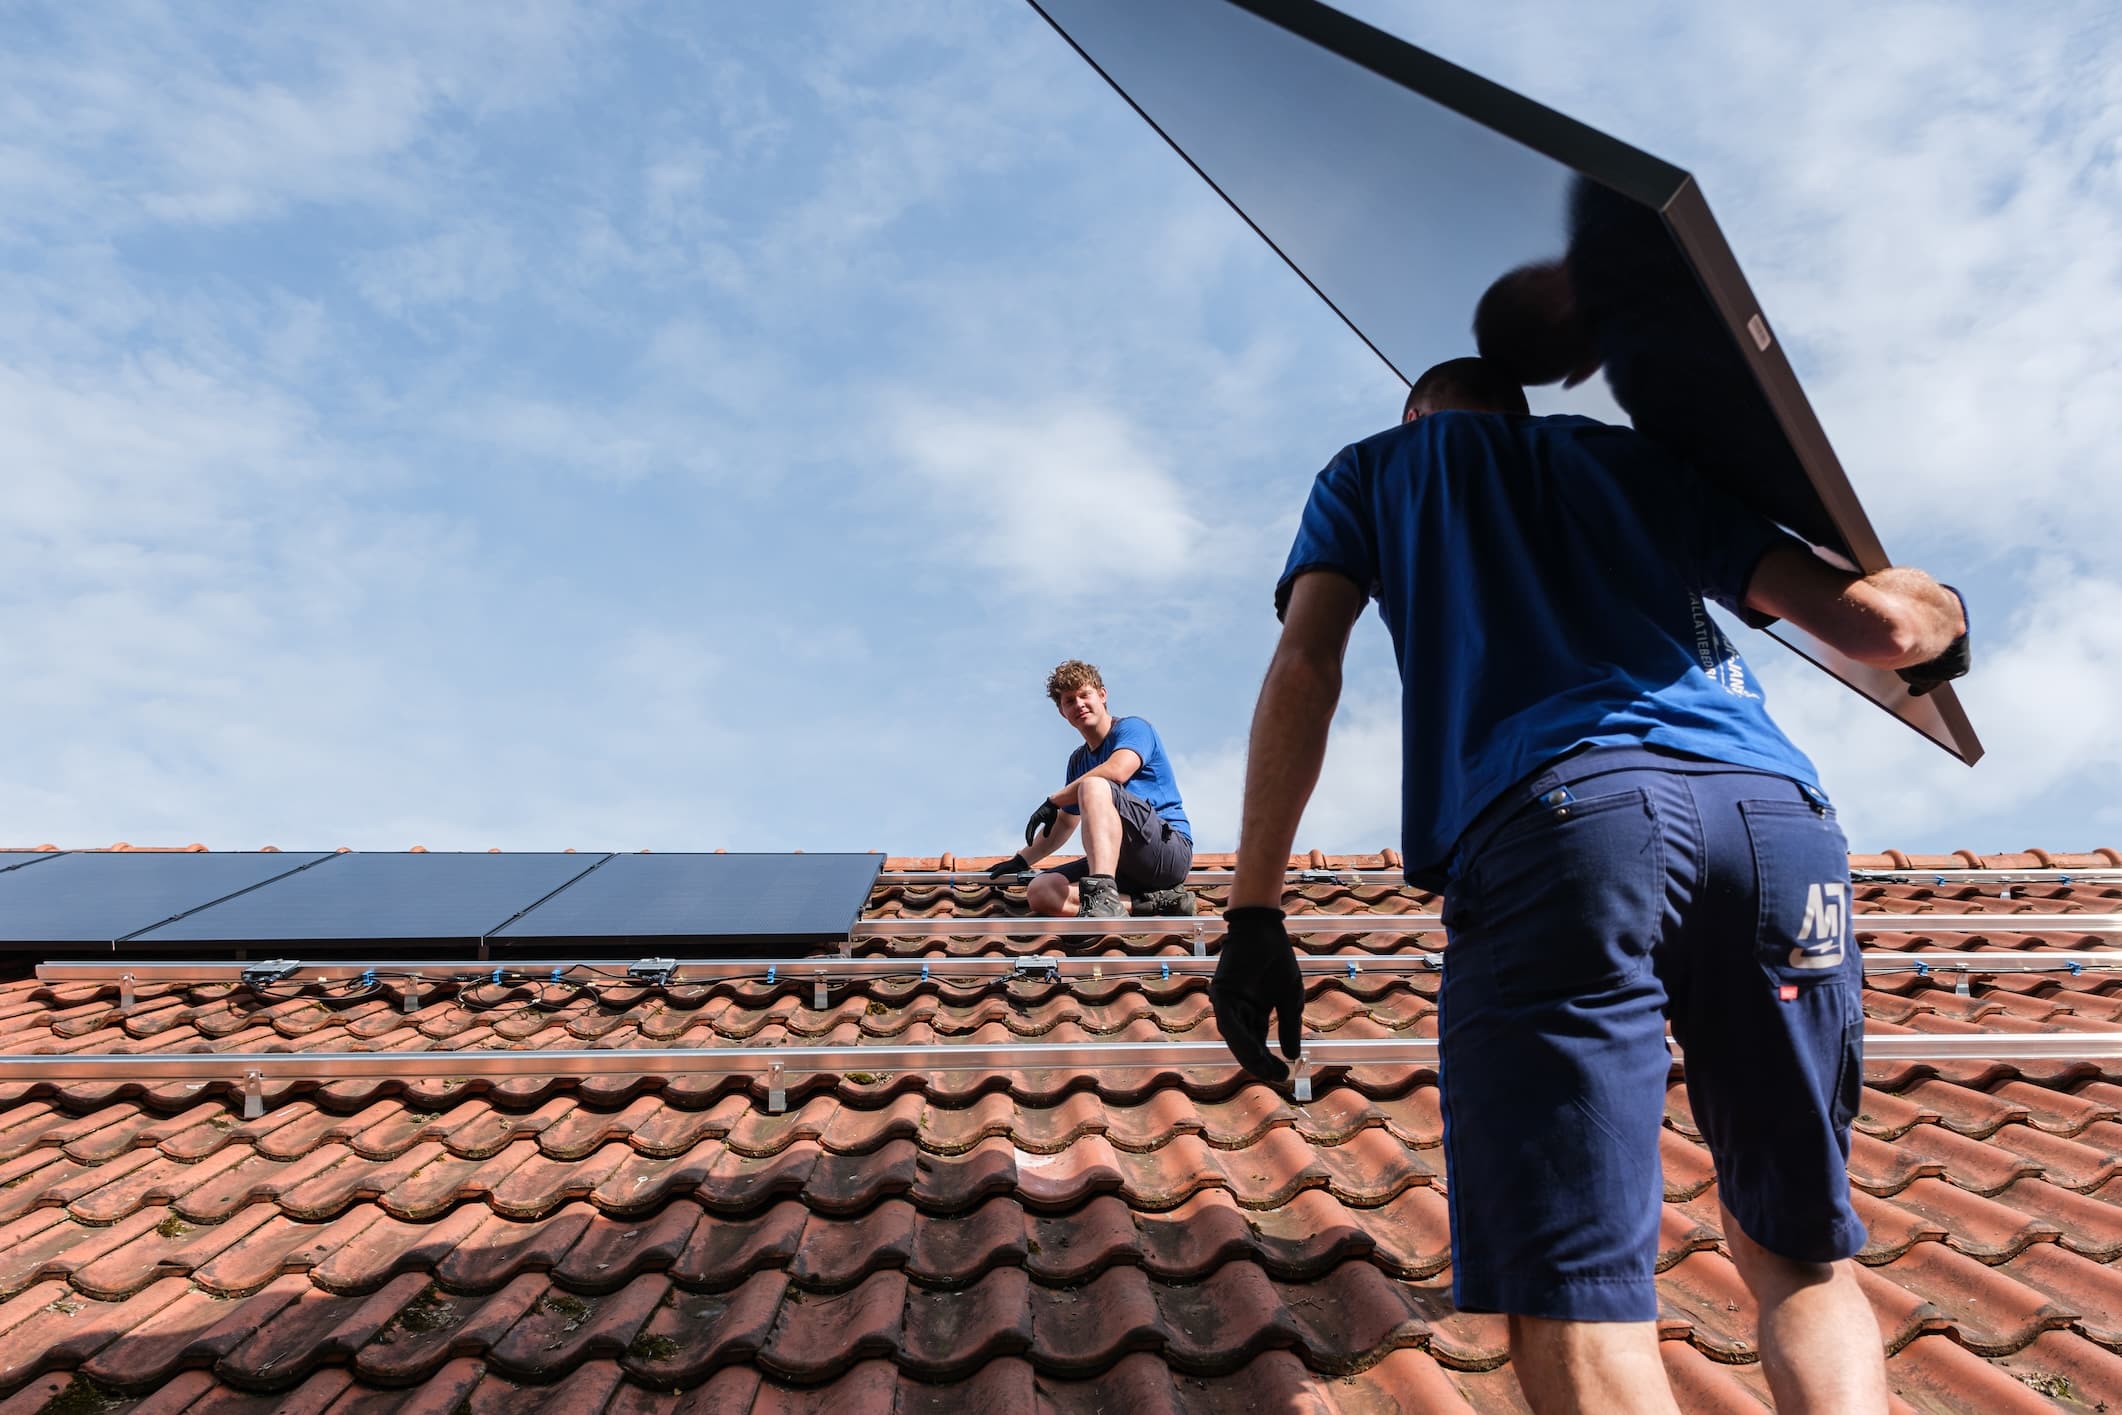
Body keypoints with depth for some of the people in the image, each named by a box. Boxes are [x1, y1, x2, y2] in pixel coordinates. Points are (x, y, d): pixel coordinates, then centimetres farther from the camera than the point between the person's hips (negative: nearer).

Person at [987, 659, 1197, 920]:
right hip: (1128, 866, 8)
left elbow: (1118, 771, -24)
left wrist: (1052, 801, -16)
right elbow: (1065, 822, 33)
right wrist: (1021, 861, 28)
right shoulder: (1078, 760, 22)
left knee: (1094, 786, -29)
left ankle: (1103, 896, -47)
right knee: (1039, 892, -11)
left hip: (1171, 846, -8)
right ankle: (1155, 901, -16)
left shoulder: (1132, 728, -1)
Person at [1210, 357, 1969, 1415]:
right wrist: (1948, 613, 45)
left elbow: (1303, 670, 10)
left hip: (1558, 818, -3)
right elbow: (1881, 624, 21)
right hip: (1776, 817, 4)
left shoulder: (1375, 467, 27)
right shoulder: (1638, 457, 31)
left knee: (1576, 1306, -5)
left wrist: (1254, 913, 7)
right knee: (1800, 1261, 17)